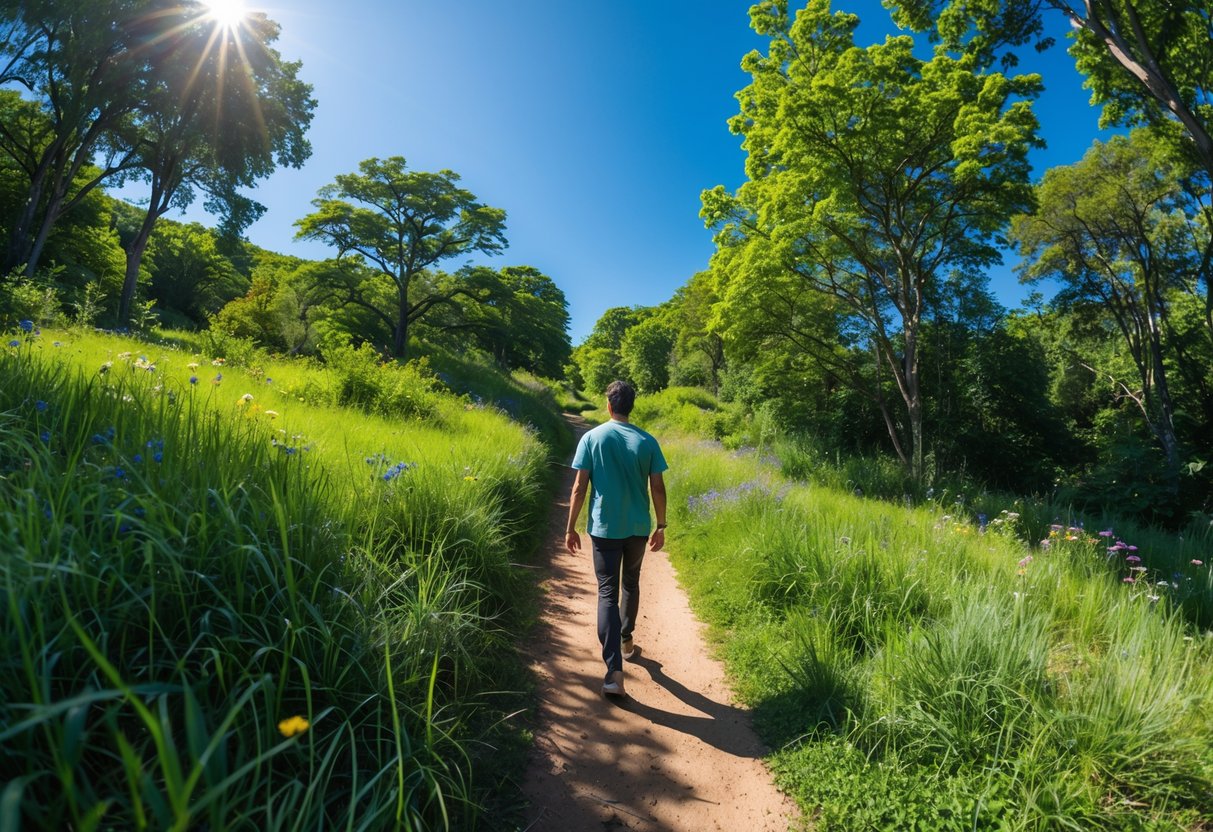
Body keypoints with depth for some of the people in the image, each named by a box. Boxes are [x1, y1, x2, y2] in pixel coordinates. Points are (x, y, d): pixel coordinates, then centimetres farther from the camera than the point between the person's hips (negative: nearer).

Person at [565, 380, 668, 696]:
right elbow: (658, 488, -2)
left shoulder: (591, 438, -7)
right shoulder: (647, 442, -3)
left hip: (604, 528, -2)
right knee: (631, 584, 23)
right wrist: (661, 526, 10)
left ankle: (614, 671, -8)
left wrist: (570, 528, 0)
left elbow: (579, 488, -8)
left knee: (607, 593, 0)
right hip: (638, 528, 2)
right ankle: (626, 640, 41)